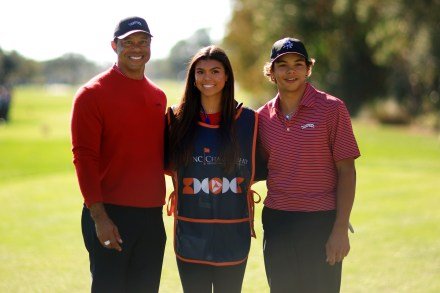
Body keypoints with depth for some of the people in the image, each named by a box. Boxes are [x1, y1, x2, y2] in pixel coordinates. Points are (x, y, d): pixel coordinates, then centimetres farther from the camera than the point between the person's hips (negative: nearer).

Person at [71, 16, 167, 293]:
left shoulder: (158, 97, 13)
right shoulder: (93, 93, -5)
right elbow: (84, 158, -10)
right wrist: (98, 215, -16)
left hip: (152, 214, 6)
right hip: (110, 215, -6)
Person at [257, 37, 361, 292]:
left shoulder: (331, 109, -4)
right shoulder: (264, 116, 8)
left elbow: (346, 171, -6)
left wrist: (341, 229, -12)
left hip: (320, 223, -4)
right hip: (276, 221, 4)